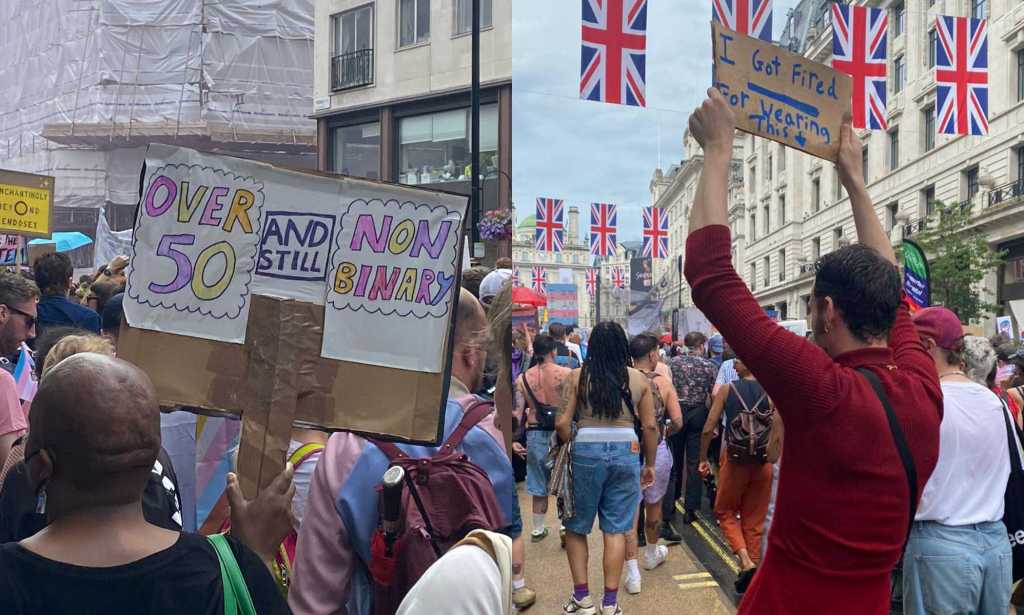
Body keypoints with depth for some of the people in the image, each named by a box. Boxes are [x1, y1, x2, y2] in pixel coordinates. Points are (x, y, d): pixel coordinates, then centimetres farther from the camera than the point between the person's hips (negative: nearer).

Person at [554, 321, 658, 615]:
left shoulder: (578, 377, -3)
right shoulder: (639, 379, 2)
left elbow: (562, 423, -7)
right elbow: (649, 427, 3)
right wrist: (650, 464, 14)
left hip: (586, 452, -1)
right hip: (626, 453, 2)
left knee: (576, 527, 15)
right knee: (615, 530, 9)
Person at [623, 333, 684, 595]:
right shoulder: (663, 381, -8)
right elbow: (677, 422, -10)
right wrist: (665, 430, 10)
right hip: (656, 451, 0)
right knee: (653, 504, 21)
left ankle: (632, 572, 2)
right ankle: (652, 553, 42)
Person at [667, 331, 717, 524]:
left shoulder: (675, 362, 0)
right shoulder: (709, 365, -5)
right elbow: (713, 396, -8)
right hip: (698, 413, -2)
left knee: (674, 461, 13)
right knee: (694, 463, 5)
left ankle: (669, 506, 18)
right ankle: (690, 510, 7)